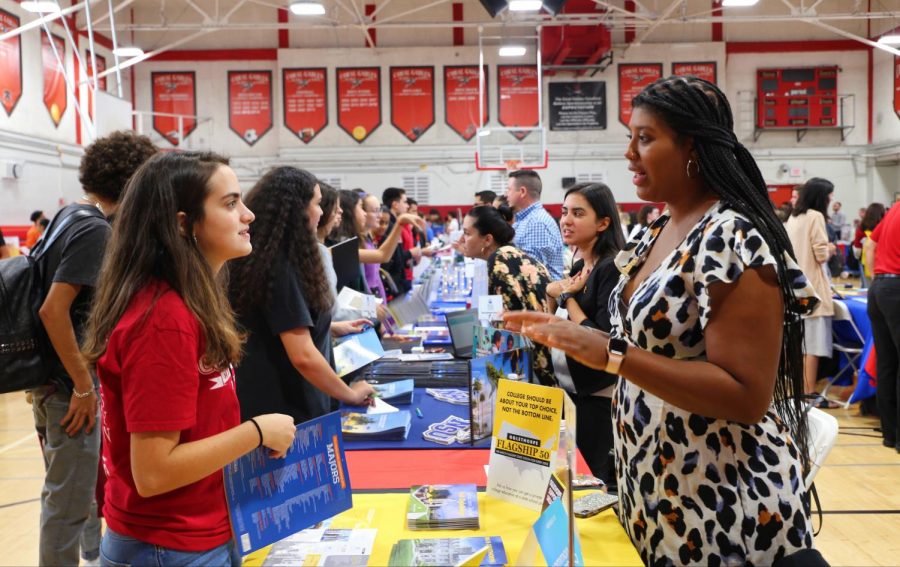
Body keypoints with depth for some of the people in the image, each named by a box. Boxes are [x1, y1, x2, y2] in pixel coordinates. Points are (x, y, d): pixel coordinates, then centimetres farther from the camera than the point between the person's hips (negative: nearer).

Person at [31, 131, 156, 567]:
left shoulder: (69, 216, 8)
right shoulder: (95, 229, -19)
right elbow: (53, 310, -26)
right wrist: (83, 386, -21)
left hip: (56, 379, 10)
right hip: (71, 384, -10)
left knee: (86, 485, 24)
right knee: (69, 500, 2)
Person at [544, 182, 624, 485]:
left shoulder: (612, 268, -18)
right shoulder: (579, 266, 8)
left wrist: (567, 296, -17)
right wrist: (552, 293, -4)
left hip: (598, 398, -9)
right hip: (570, 390, 9)